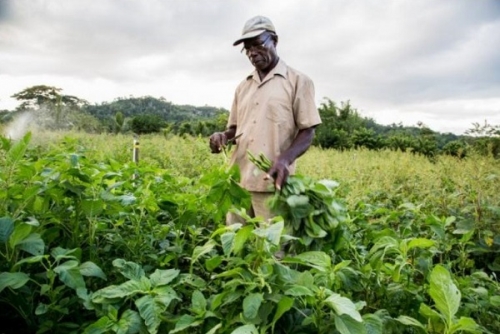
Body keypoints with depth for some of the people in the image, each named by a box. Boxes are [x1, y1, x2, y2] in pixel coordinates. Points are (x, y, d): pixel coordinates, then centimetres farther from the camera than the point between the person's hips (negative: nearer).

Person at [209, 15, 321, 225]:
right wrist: (223, 136, 0)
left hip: (272, 182, -5)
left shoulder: (298, 81, 2)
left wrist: (285, 159, -21)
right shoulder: (243, 87, 17)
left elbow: (307, 132, -2)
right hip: (238, 179, 5)